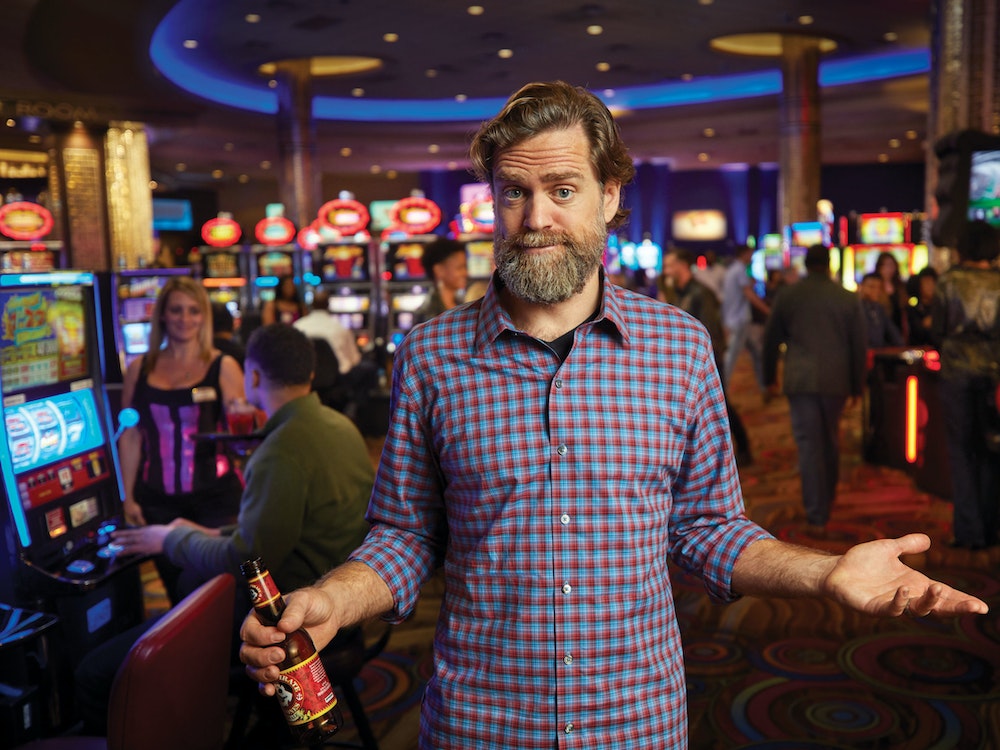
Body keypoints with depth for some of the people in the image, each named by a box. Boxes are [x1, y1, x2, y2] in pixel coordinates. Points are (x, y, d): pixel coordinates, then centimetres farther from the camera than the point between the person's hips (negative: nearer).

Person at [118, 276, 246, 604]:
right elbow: (131, 436, 8)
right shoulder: (140, 369, 5)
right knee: (176, 589, 12)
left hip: (215, 497, -2)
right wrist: (128, 496, 6)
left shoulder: (223, 367, -2)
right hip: (159, 500, 3)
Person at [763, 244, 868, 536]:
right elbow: (859, 345, 6)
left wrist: (770, 377, 19)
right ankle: (827, 500, 35)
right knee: (830, 441, 19)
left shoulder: (787, 296, 1)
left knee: (809, 446, -2)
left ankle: (816, 518, -4)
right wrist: (857, 385, 16)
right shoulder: (848, 298, 3)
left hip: (800, 380, -2)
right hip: (836, 381, 2)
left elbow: (771, 339, 8)